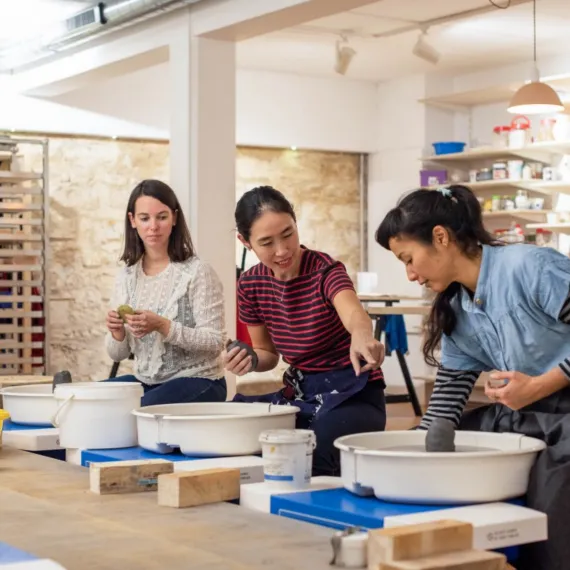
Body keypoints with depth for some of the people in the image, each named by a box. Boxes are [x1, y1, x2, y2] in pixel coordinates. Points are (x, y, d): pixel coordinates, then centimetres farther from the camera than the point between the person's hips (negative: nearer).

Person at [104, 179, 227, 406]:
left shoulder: (197, 272, -10)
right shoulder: (126, 276, 6)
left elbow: (214, 342, -14)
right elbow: (117, 354, 9)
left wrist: (162, 326, -26)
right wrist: (117, 333, -14)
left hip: (197, 382, -6)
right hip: (146, 382, 6)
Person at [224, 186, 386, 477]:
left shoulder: (325, 270, -19)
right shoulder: (250, 285, -1)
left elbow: (354, 313, -43)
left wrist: (361, 335, -69)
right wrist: (249, 360, -12)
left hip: (352, 396, -6)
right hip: (299, 394, 6)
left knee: (309, 455, -34)